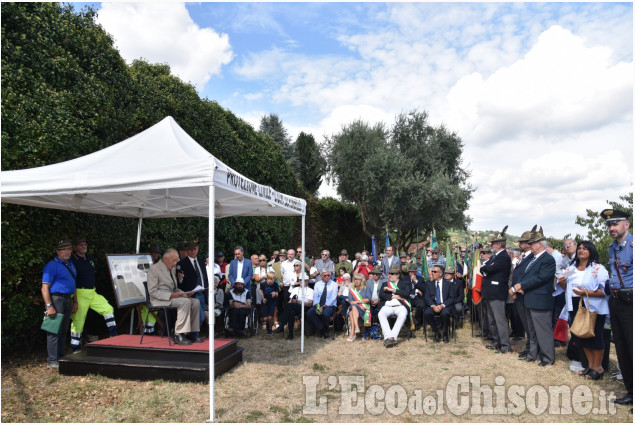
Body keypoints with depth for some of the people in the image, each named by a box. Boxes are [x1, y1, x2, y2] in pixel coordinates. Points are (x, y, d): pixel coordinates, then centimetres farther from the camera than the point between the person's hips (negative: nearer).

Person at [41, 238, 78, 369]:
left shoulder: (70, 265, 15)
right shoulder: (52, 265, -11)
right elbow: (45, 287, -16)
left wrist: (75, 302, 20)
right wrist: (49, 306, -22)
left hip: (67, 299, 8)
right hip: (56, 299, -8)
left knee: (64, 330, 13)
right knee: (54, 331, -4)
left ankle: (60, 357, 23)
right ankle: (52, 361, 3)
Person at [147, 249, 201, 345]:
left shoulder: (172, 269, 18)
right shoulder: (154, 269, -8)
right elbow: (153, 292, -15)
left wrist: (183, 293, 3)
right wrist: (171, 295, -25)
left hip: (173, 296, 8)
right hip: (160, 300, -8)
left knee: (195, 302, -11)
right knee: (185, 302, -30)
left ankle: (191, 333, -7)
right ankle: (179, 335, -24)